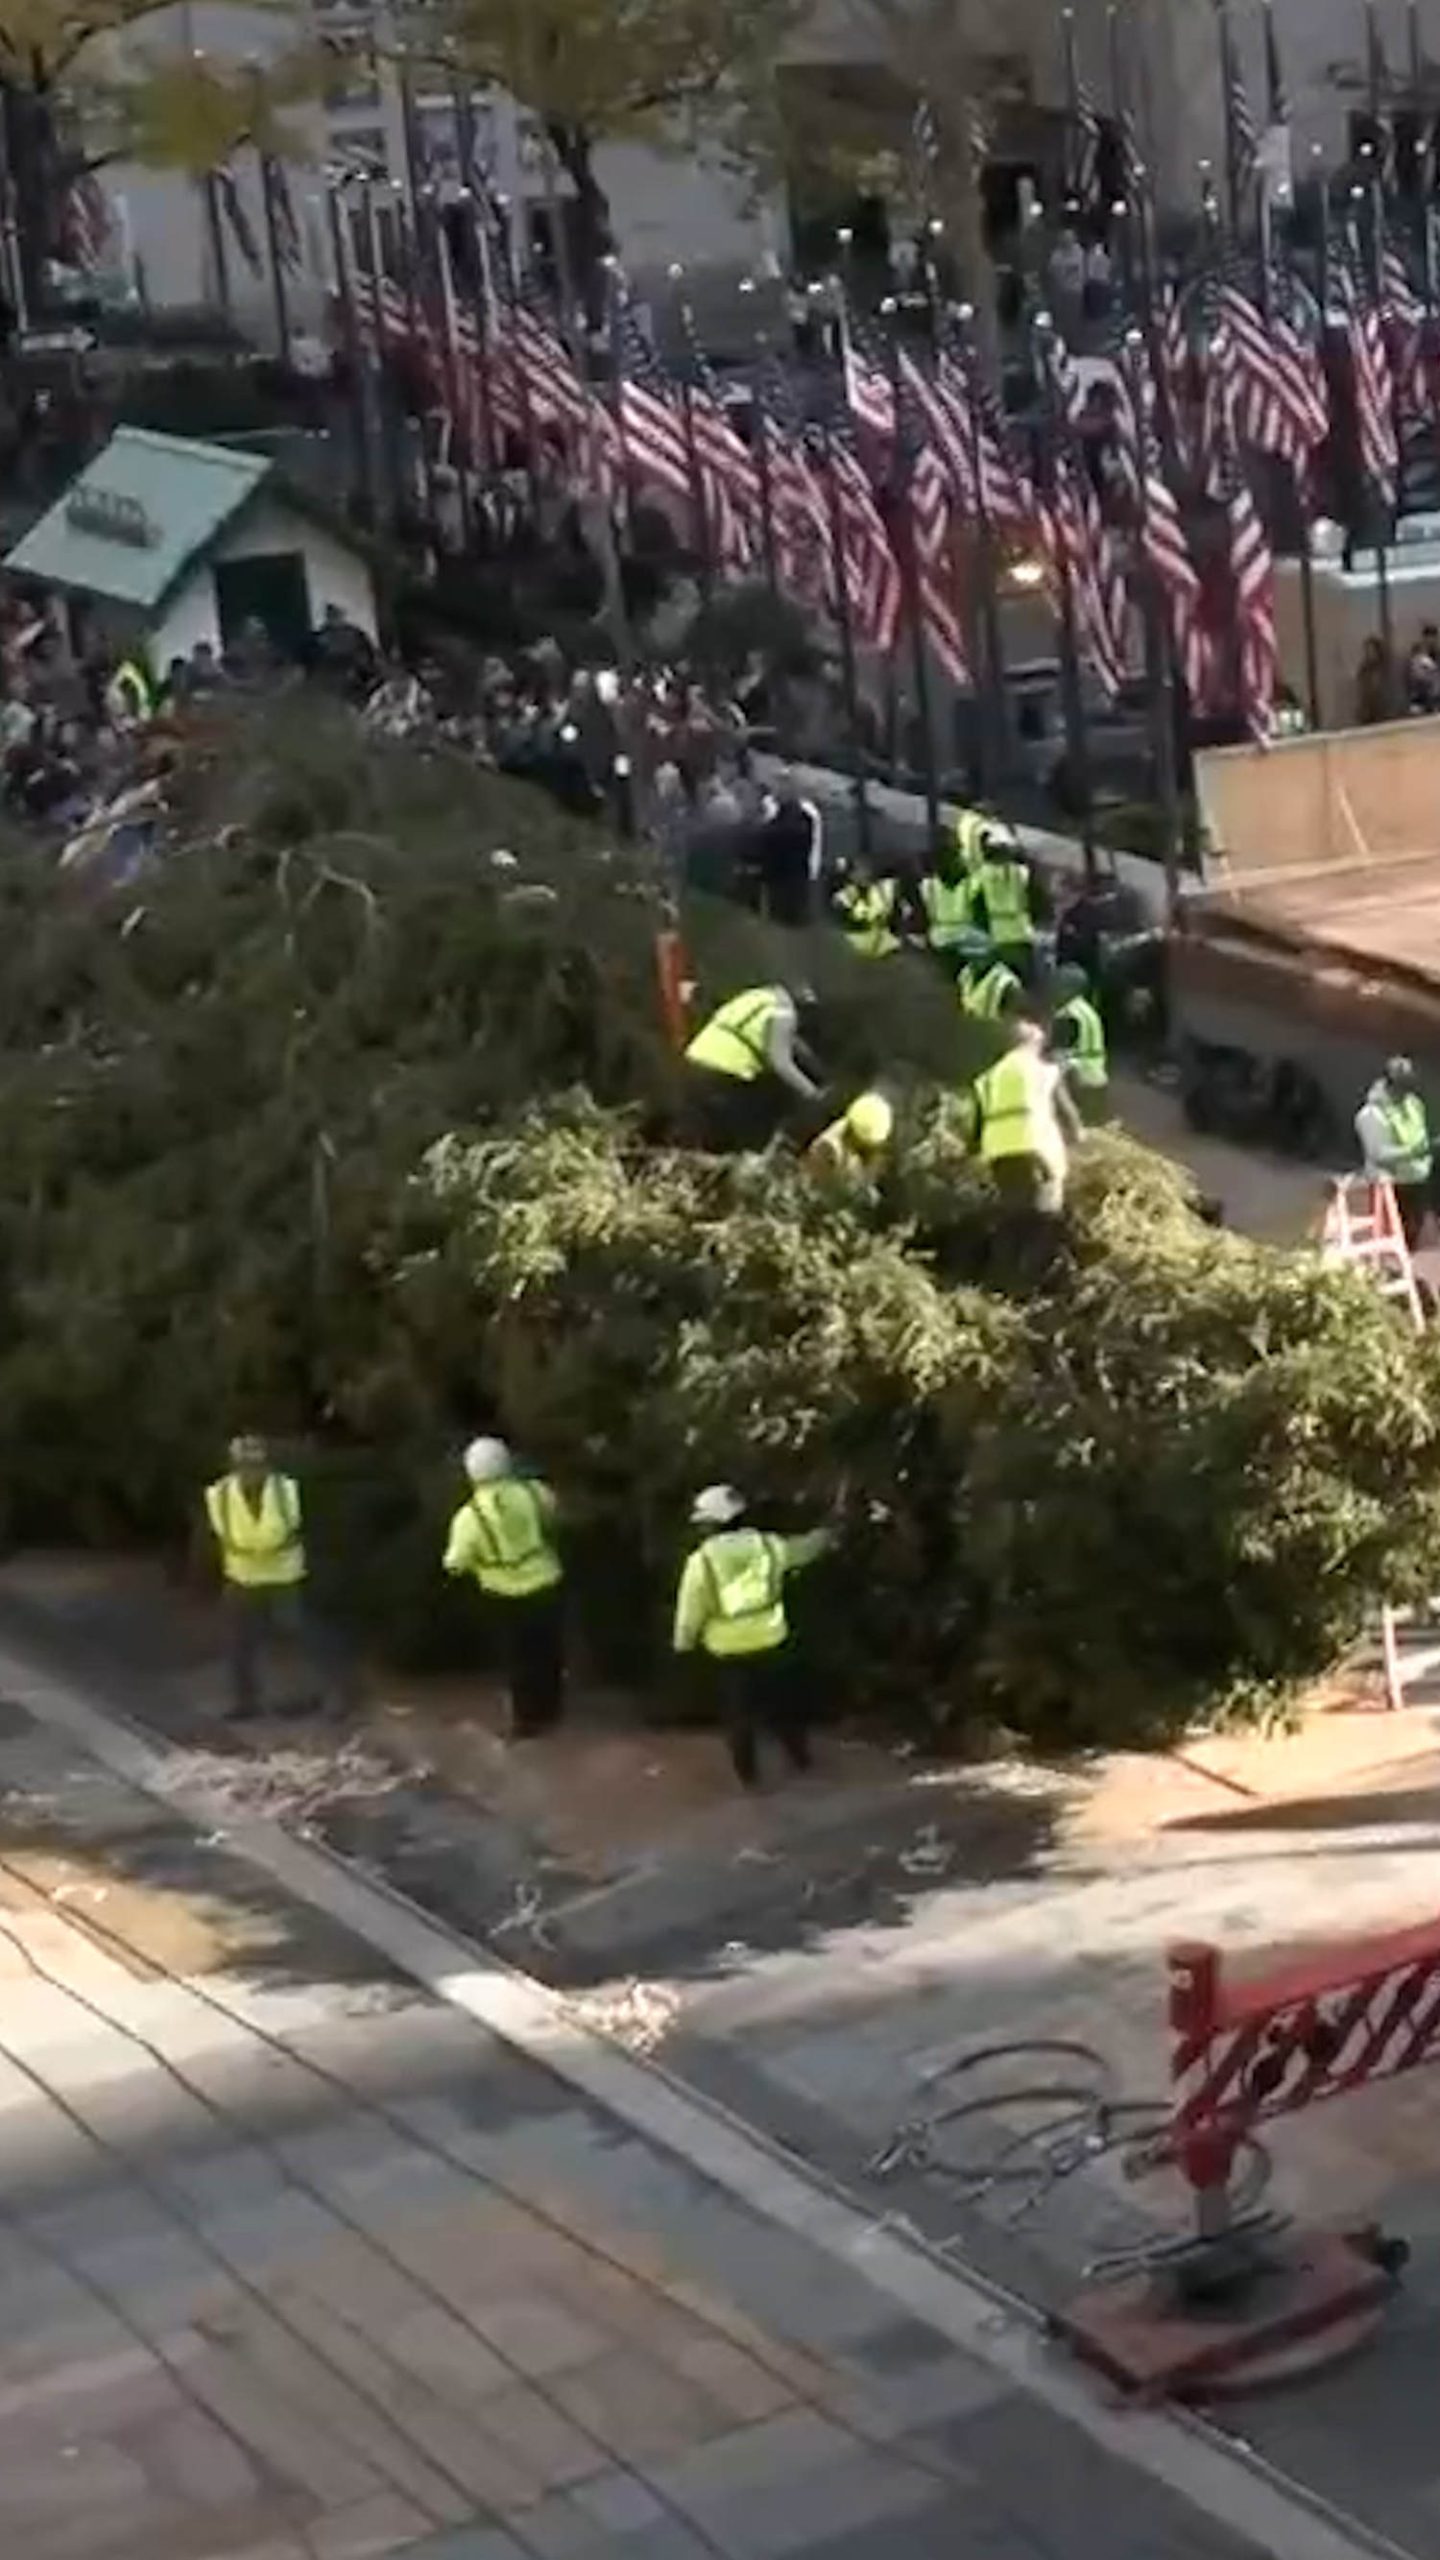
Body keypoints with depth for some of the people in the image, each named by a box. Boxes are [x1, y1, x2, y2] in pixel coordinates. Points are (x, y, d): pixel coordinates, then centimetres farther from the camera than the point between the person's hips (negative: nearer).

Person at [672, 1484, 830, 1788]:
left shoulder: (702, 1561, -15)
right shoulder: (766, 1545, -4)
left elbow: (690, 1611, -11)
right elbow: (805, 1548, 14)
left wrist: (683, 1643, 6)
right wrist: (827, 1532, 34)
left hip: (728, 1652, -3)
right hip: (771, 1644, 3)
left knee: (739, 1715, 14)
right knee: (782, 1705, 23)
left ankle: (748, 1774, 21)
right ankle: (800, 1758, 35)